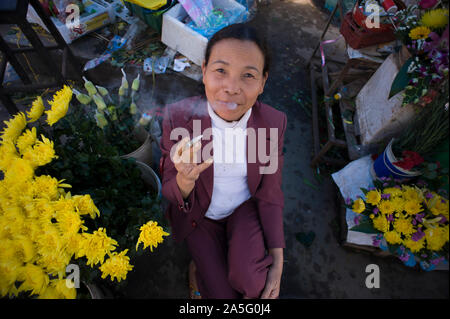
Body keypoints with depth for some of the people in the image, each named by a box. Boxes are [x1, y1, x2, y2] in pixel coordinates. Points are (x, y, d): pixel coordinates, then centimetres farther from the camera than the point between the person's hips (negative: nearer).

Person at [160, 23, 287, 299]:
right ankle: (202, 268, 27)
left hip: (245, 208, 1)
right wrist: (184, 181, -40)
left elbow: (269, 194, -7)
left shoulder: (274, 122, -18)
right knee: (222, 294, -8)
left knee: (249, 278, -23)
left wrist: (277, 261, -9)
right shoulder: (178, 116, -24)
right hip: (200, 215, 0)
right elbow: (170, 194, -15)